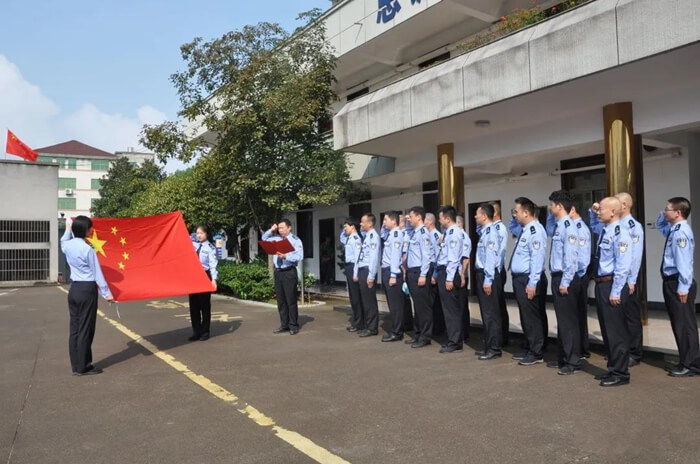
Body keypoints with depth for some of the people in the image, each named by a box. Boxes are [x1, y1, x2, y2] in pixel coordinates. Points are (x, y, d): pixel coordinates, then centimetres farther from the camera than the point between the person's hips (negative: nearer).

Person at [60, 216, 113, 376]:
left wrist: (68, 229, 47)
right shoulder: (87, 249, -17)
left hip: (74, 289, 8)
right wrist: (107, 293, -4)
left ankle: (76, 365, 19)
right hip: (87, 290, -8)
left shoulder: (67, 245, 3)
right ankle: (83, 367, 7)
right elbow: (97, 274, -12)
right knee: (85, 329, 0)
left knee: (74, 328, 12)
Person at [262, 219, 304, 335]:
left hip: (289, 272, -6)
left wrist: (286, 256, -29)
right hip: (278, 272, 6)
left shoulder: (295, 240, -5)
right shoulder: (277, 238, 12)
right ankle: (284, 325, 19)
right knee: (281, 300, 10)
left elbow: (299, 256, -16)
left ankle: (293, 326, 7)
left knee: (291, 300, -2)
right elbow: (264, 239, 26)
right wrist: (271, 230, 10)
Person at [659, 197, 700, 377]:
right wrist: (662, 217, 15)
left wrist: (683, 287, -24)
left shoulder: (681, 232, -17)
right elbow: (661, 228, 36)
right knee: (679, 324, 15)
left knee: (685, 324, -2)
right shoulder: (674, 230, 11)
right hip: (672, 282, 10)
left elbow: (684, 262, -22)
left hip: (678, 284, -10)